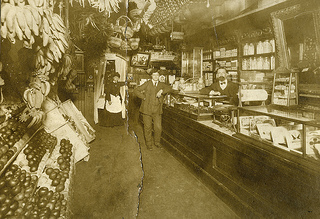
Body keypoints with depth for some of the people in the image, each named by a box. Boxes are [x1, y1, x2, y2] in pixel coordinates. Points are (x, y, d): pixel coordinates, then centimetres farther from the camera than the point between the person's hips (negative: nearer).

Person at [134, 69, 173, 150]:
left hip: (157, 110, 2)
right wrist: (144, 97, -9)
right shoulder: (147, 84, -2)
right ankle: (149, 143, 27)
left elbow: (170, 89, -11)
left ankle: (157, 142, 26)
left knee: (158, 127, 1)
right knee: (148, 127, 7)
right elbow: (135, 90, -2)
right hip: (147, 109, -2)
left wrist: (161, 91, -25)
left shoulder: (161, 85, 6)